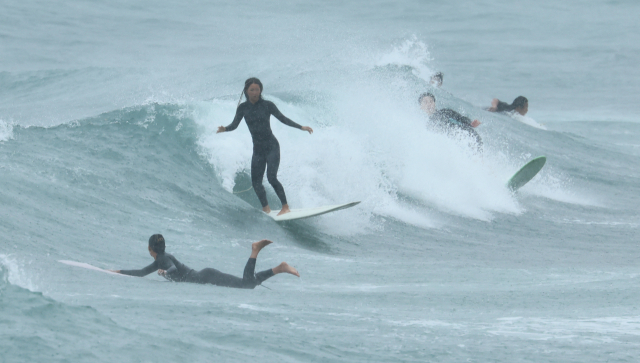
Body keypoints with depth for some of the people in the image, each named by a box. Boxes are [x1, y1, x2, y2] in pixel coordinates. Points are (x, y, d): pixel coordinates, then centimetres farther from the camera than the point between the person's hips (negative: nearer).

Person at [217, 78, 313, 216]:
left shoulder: (267, 105, -6)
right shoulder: (243, 108, 1)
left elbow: (283, 119, -1)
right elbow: (235, 125, -3)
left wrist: (301, 127, -8)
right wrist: (225, 129, -24)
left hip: (271, 146, -4)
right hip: (258, 149, 4)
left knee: (271, 178, -18)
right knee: (256, 182, 0)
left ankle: (285, 206, -10)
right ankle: (266, 209, 17)